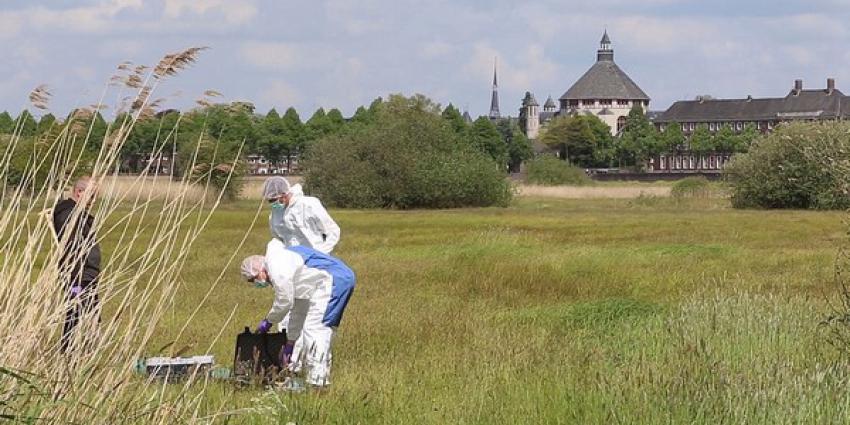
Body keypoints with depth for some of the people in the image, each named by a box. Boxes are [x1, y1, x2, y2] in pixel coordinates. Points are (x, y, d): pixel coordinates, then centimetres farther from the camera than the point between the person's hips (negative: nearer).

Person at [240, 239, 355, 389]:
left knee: (315, 328, -11)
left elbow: (285, 302, -7)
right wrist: (290, 343, 30)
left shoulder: (276, 268, -9)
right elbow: (298, 311, 27)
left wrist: (268, 321, 11)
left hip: (332, 280, -11)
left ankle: (317, 381, -13)